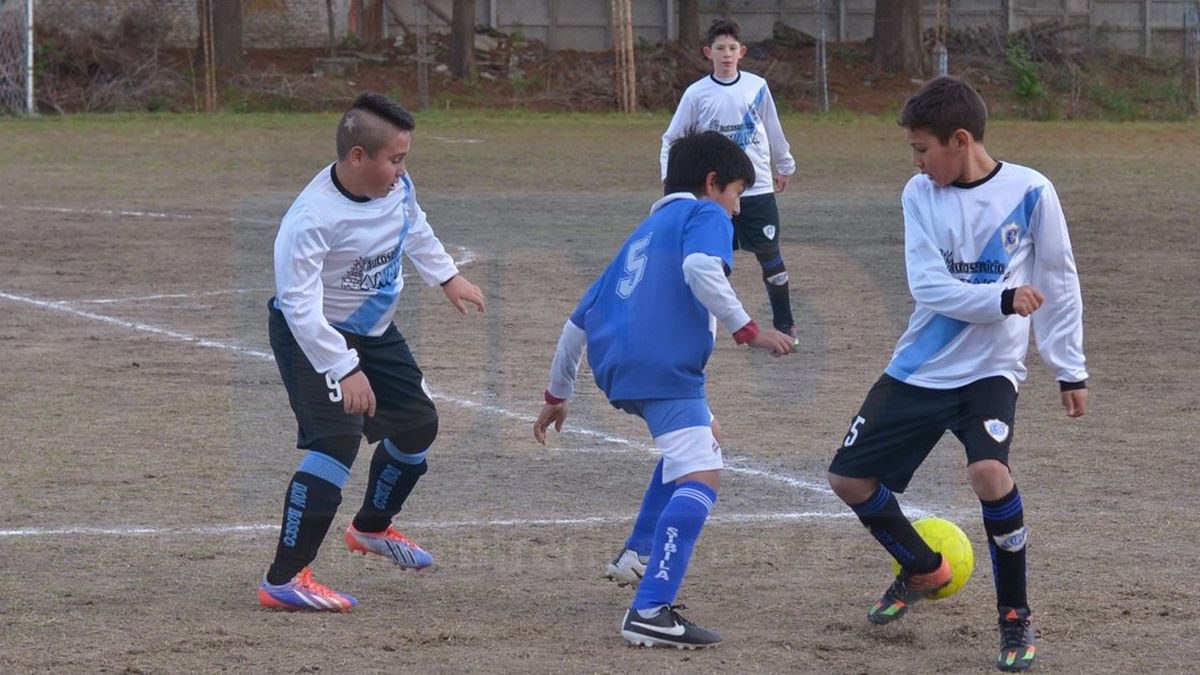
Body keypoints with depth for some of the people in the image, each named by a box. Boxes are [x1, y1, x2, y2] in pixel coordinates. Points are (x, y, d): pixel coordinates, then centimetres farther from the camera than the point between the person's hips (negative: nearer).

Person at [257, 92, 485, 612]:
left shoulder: (397, 185, -11)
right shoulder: (312, 218, -34)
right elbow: (300, 305, -34)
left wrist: (446, 276, 17)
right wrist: (344, 370, -37)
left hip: (373, 330, 8)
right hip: (312, 336, -8)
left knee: (418, 424, 18)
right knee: (338, 437, -24)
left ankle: (371, 528, 46)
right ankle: (283, 581, -22)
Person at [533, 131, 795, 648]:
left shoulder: (644, 232, 32)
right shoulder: (705, 215, 9)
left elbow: (579, 320, 33)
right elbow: (700, 268, -16)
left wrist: (558, 394, 41)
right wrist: (746, 330, -16)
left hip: (613, 364, 9)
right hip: (663, 366, -9)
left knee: (704, 437, 32)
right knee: (700, 476, -18)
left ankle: (640, 556, 27)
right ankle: (649, 612, -33)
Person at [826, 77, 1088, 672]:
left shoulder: (1029, 193, -10)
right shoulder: (920, 195, -4)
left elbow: (1058, 284, 0)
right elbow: (929, 286, -12)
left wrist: (1070, 370, 0)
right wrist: (1003, 300, -25)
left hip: (990, 370, -4)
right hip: (919, 370, 4)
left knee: (988, 471, -29)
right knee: (849, 477, 4)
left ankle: (1016, 616, -10)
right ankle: (923, 570, 31)